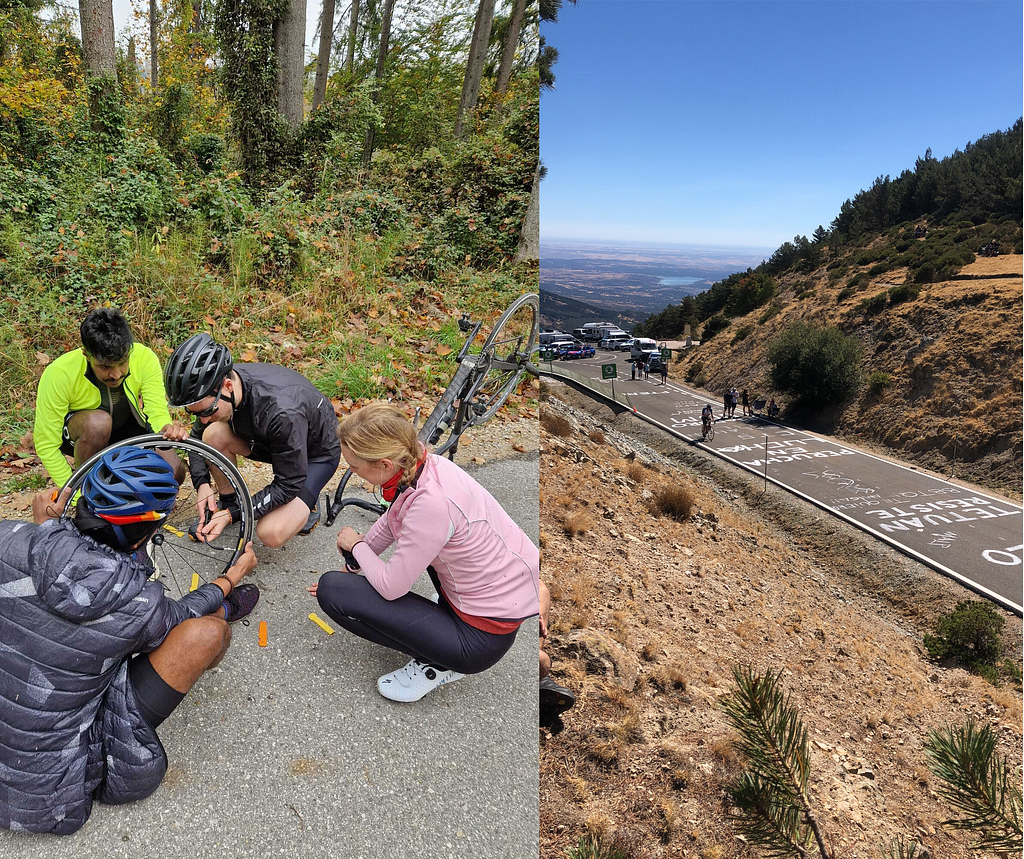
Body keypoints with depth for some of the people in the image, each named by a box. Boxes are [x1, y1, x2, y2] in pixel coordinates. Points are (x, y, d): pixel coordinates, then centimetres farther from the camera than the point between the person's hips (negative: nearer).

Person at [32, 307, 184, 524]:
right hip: (75, 432, -2)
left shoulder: (145, 357, -26)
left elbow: (158, 412, -30)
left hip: (125, 427, 3)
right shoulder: (59, 374, -31)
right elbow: (46, 445, -26)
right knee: (98, 422, -39)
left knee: (173, 472, -22)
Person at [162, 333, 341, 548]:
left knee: (271, 534, -25)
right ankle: (228, 502, 2)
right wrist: (202, 483, -15)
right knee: (214, 434, -21)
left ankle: (306, 503, 6)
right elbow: (197, 436, 1)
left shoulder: (282, 412, -41)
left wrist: (231, 515, -28)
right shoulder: (213, 387, -20)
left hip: (317, 451, -6)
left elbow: (289, 485, -29)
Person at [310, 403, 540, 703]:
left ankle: (435, 665, 2)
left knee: (332, 591, -9)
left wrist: (356, 546, -1)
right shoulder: (428, 465, -7)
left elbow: (389, 587, -19)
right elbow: (390, 522, 14)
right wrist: (352, 565, 23)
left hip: (483, 639, -9)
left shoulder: (431, 504, -32)